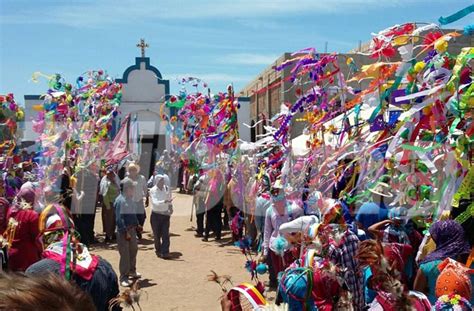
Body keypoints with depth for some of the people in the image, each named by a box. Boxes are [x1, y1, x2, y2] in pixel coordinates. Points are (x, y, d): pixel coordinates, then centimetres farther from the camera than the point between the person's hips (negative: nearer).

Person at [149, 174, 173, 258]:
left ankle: (165, 252, -8)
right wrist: (164, 202, -35)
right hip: (156, 215, -2)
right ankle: (158, 250, 25)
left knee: (165, 234, -6)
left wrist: (170, 207, 4)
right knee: (157, 234, 7)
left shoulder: (167, 189, 3)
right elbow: (155, 202, -23)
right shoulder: (153, 190, -9)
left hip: (165, 214, 2)